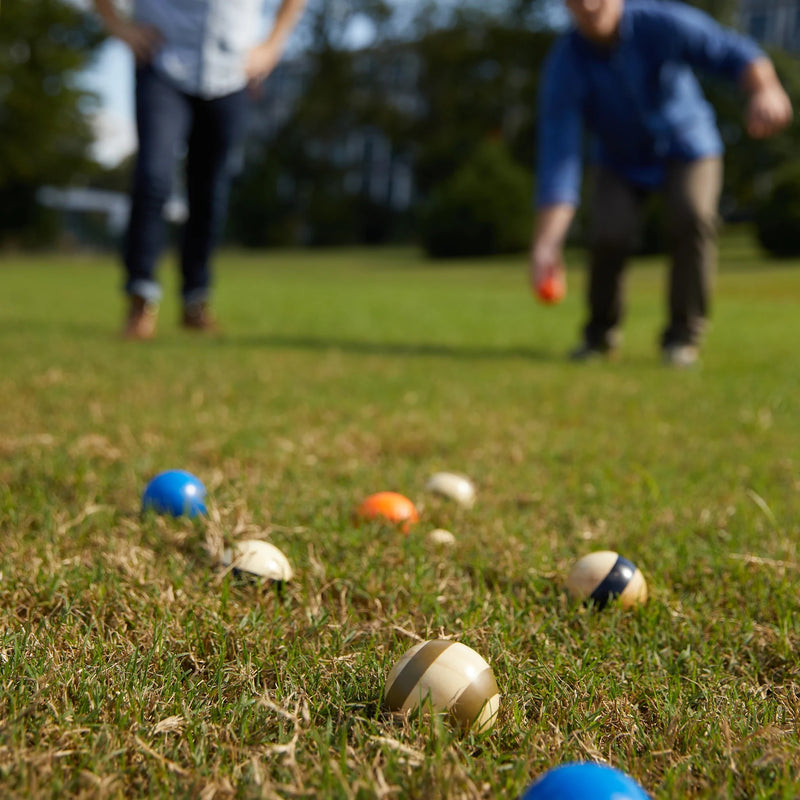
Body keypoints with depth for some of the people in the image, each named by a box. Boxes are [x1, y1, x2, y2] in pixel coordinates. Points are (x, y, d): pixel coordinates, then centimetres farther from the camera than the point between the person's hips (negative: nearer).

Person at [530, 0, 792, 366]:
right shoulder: (564, 67, -27)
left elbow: (735, 52, -31)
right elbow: (557, 156, -33)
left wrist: (766, 91, -55)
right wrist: (546, 242, -43)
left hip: (688, 146, 0)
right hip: (620, 161, 1)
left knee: (694, 216, -26)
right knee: (610, 233, -21)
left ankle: (683, 335, -10)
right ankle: (601, 332, 7)